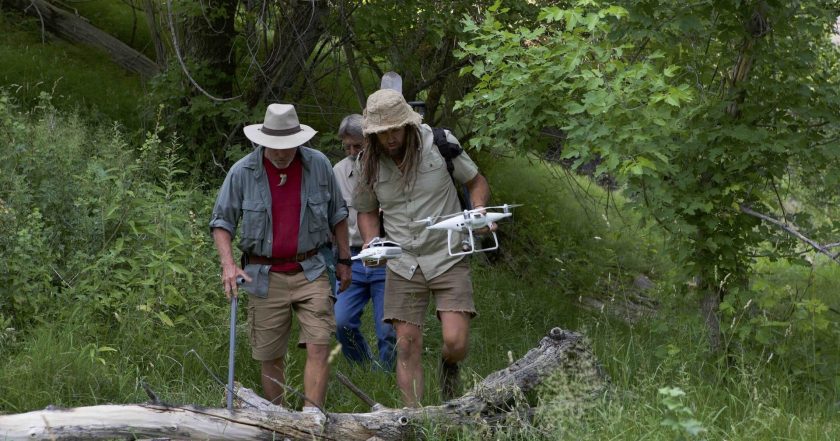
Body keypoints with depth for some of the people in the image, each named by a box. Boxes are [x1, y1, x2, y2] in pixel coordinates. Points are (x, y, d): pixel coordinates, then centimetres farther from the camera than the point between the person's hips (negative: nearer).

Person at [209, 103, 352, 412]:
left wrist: (344, 260, 14)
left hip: (311, 271, 0)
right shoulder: (242, 172, -5)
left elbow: (337, 214, 12)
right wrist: (227, 264, -13)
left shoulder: (318, 165, 0)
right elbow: (222, 221, 1)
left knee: (318, 347, -12)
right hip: (265, 276, 0)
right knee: (270, 357, 6)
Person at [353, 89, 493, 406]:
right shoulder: (368, 164, 0)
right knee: (407, 347, -2)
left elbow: (476, 181, 5)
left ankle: (449, 366, 25)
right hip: (403, 264, 2)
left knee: (456, 342, -12)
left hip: (447, 258, -2)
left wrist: (478, 213, -15)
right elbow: (366, 210, 15)